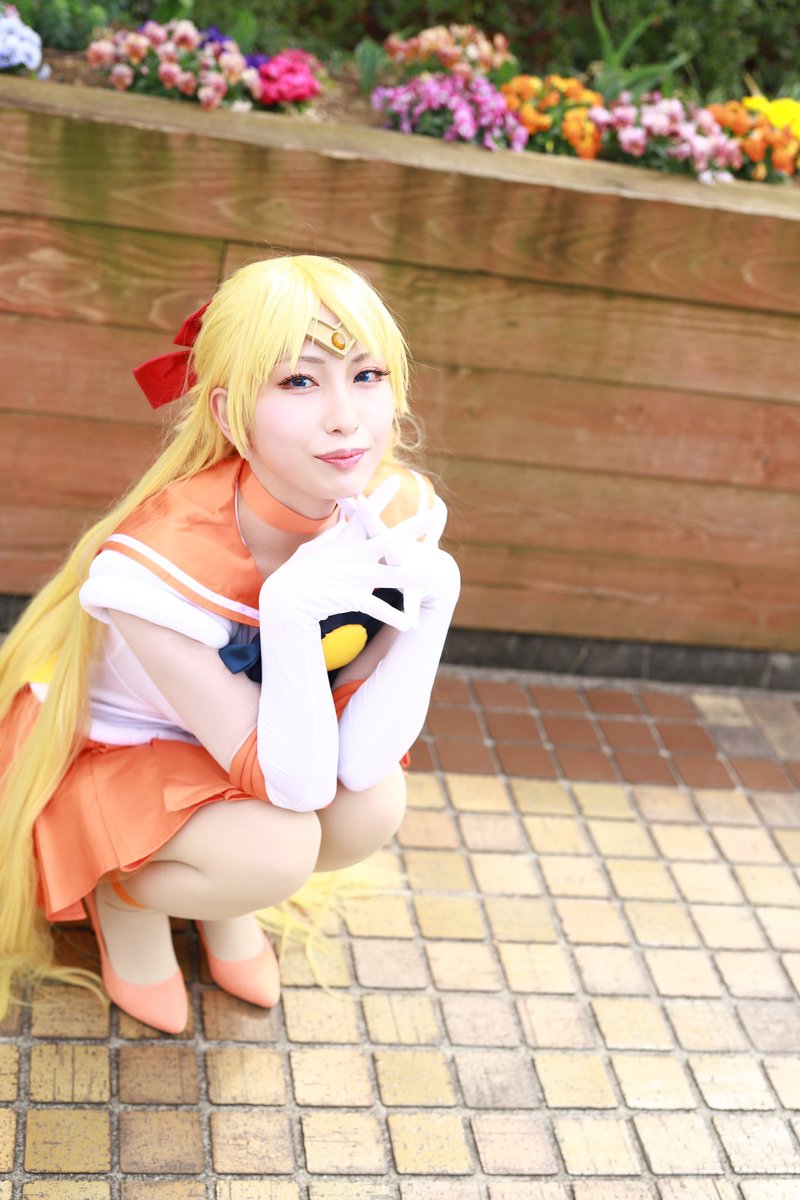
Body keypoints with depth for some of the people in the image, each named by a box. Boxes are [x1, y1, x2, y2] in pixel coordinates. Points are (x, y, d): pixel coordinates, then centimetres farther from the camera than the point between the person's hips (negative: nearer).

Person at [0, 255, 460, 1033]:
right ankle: (121, 895, 5)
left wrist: (433, 604, -34)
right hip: (102, 756, -5)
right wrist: (288, 614, -47)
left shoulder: (396, 511, -21)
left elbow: (358, 758, -21)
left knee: (374, 805, -23)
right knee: (274, 850, -31)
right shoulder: (161, 560, -37)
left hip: (247, 741, 5)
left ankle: (222, 899, 10)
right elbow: (291, 785, -31)